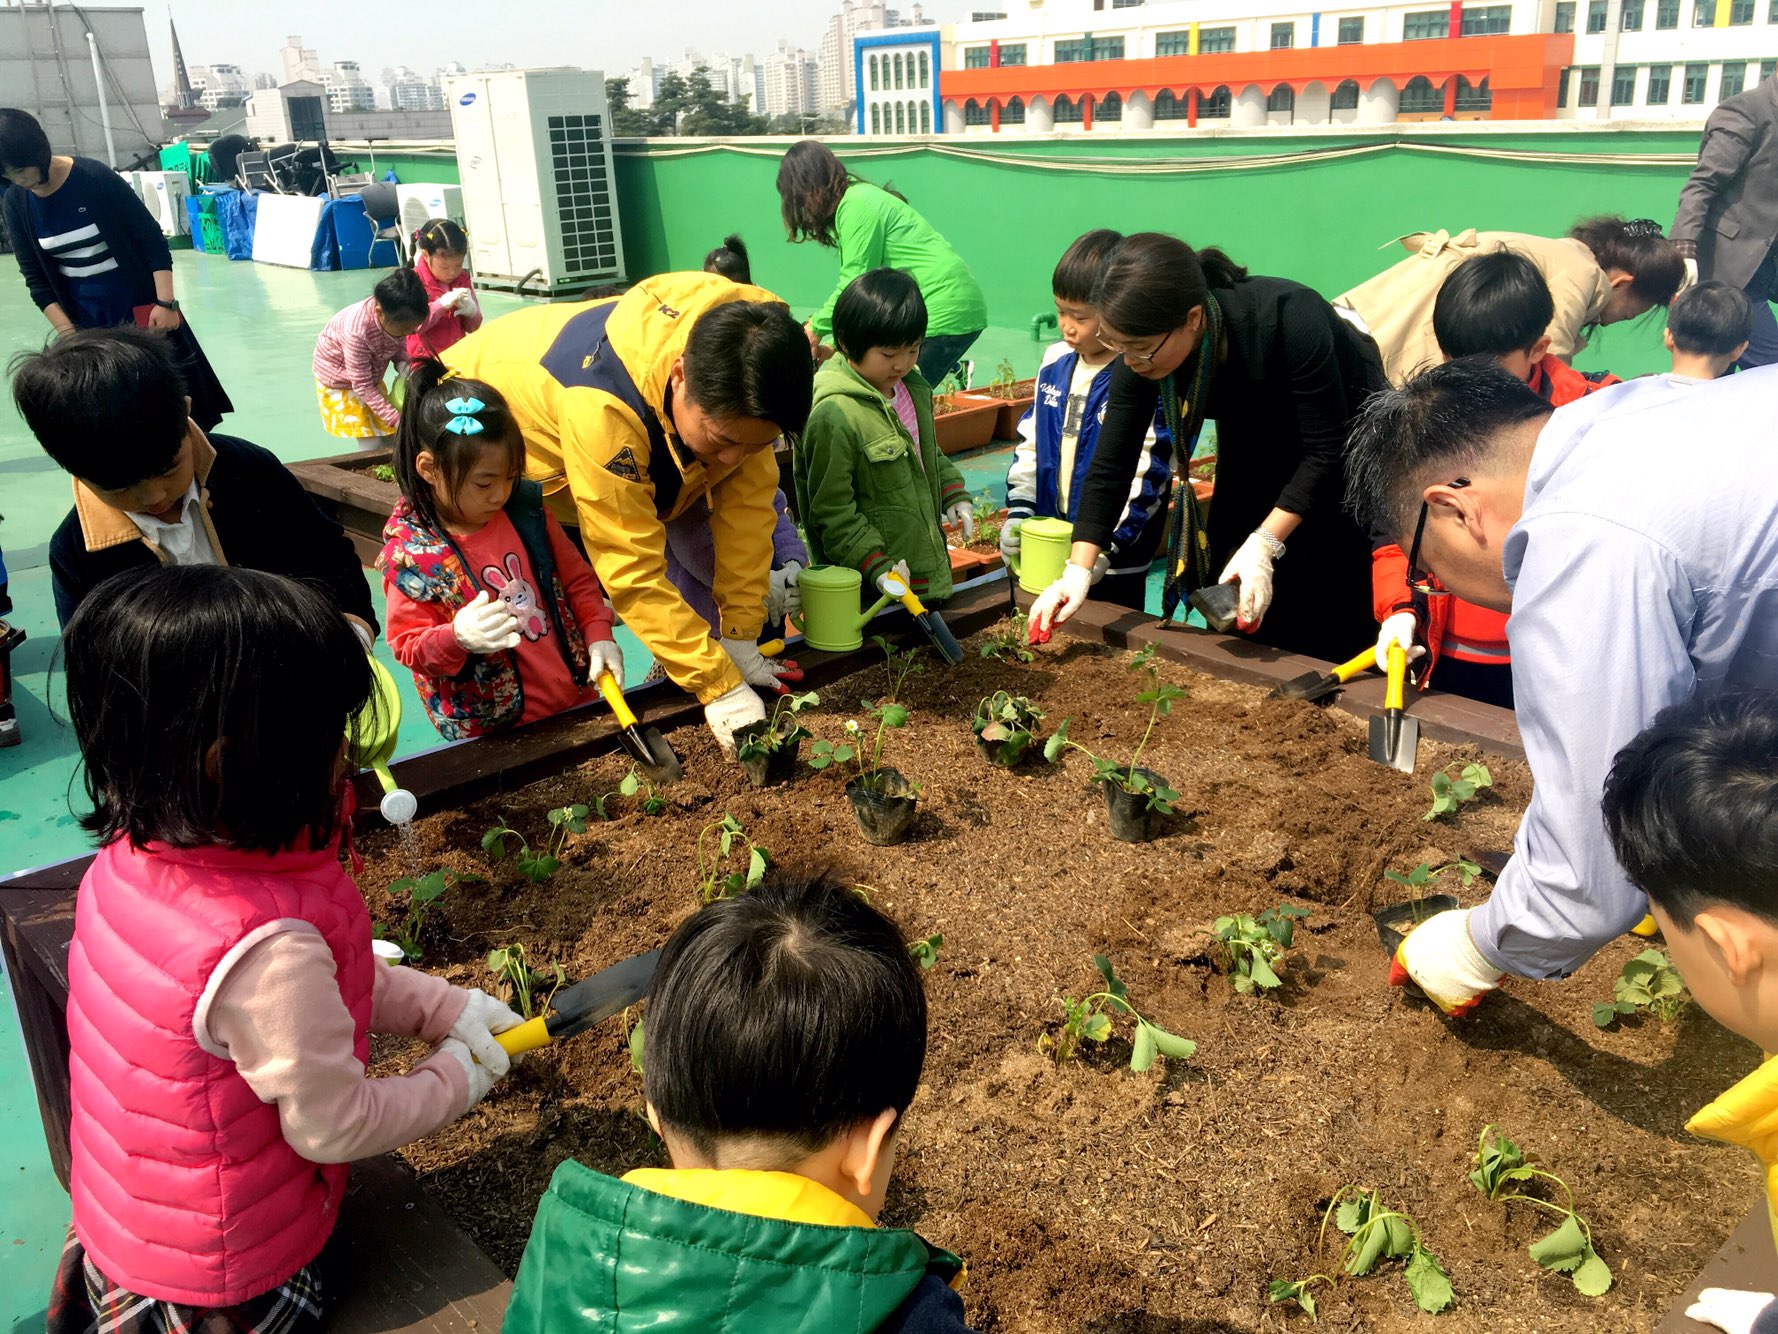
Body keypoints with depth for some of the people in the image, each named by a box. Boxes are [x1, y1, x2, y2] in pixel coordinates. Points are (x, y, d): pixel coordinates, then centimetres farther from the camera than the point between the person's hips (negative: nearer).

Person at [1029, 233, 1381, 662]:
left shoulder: (1289, 318, -37)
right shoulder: (1140, 354, -24)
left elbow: (1326, 447, -30)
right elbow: (1110, 466, -19)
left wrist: (1264, 545, -37)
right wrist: (1077, 570, -27)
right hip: (1255, 452, 5)